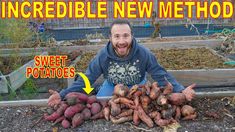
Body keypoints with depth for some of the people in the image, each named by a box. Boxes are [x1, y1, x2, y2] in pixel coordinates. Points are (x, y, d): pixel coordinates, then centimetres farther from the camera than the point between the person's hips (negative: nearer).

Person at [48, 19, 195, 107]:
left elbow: (161, 75, -21)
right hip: (111, 87, 1)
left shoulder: (143, 53, -28)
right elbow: (87, 79, -20)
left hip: (137, 86, 0)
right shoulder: (103, 56, -26)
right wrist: (63, 95, -31)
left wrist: (181, 90, -34)